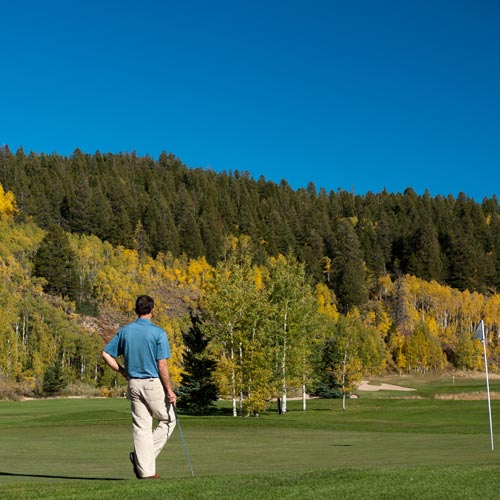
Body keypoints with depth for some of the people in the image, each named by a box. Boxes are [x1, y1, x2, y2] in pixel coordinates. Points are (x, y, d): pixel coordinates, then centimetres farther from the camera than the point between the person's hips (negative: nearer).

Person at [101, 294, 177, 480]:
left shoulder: (125, 331, 4)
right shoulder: (158, 333, -11)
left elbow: (106, 354, 4)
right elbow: (162, 365, -14)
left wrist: (121, 371, 16)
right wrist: (169, 391, -8)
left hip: (134, 384, 5)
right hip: (153, 383, -5)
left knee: (141, 427, 7)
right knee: (168, 420, 12)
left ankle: (146, 470, 5)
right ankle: (145, 457, 0)